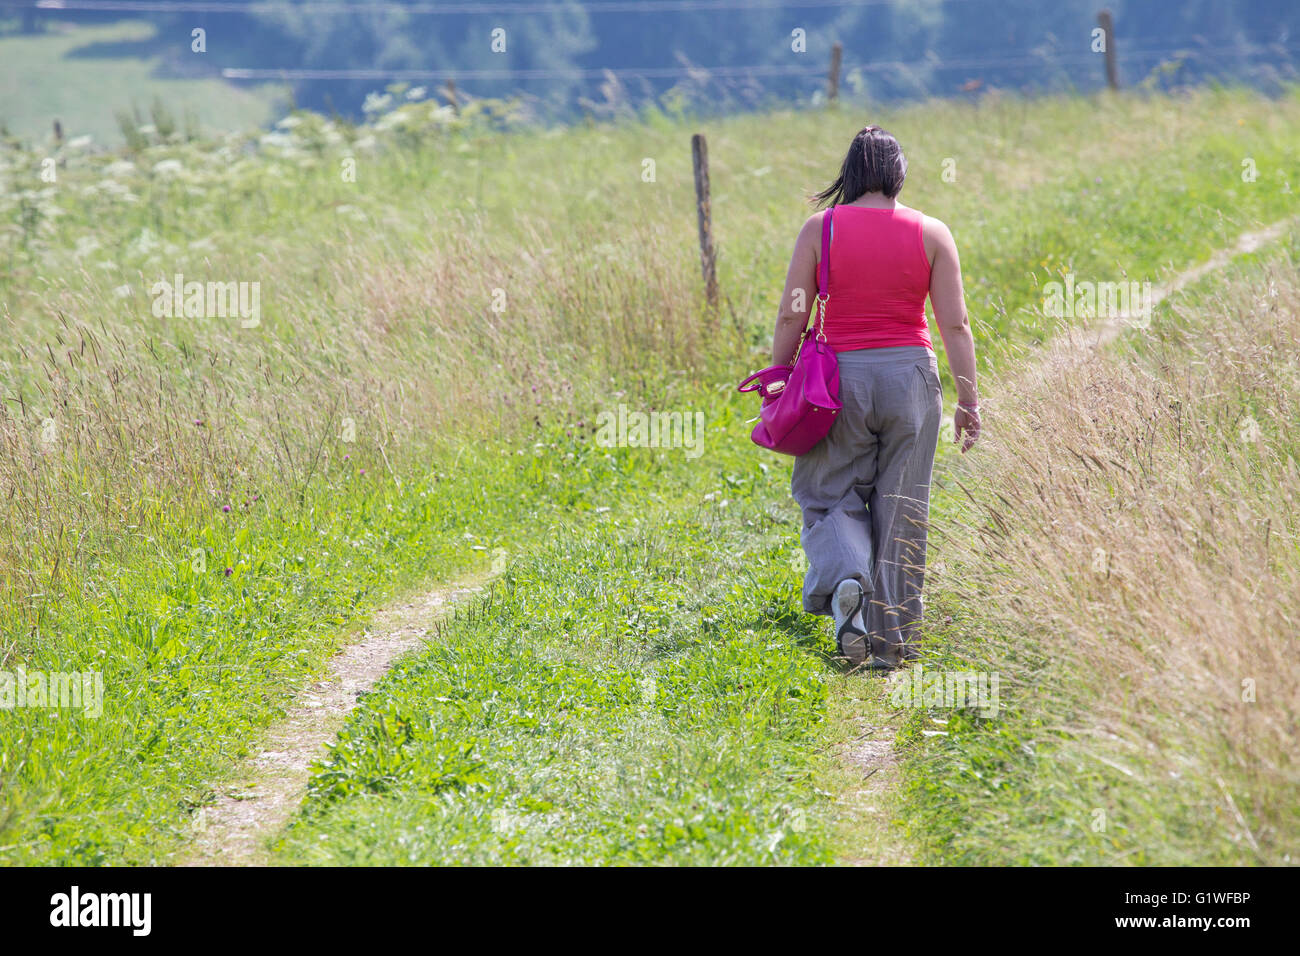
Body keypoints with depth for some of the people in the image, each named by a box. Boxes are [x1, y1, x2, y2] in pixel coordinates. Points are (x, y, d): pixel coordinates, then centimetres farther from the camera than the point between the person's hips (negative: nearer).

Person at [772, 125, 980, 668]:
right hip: (911, 376, 1)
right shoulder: (931, 234, 1)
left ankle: (846, 578, -20)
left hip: (841, 375, -1)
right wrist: (968, 400, 5)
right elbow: (954, 324, 0)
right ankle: (891, 639, 8)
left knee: (832, 496, 11)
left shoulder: (820, 229, -1)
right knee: (901, 508, 8)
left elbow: (791, 318, -1)